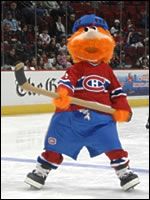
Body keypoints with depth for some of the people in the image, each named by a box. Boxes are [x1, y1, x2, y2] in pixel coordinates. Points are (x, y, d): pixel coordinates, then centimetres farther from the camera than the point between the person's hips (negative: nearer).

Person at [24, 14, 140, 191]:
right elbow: (66, 82, -15)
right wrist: (62, 94, -37)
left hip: (102, 117, 1)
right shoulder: (75, 69, 2)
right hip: (72, 115, -1)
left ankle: (124, 171, 4)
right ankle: (41, 171, 19)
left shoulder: (107, 71, 13)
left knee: (113, 146, -10)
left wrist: (122, 109, 2)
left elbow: (117, 91, 16)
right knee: (56, 146, 4)